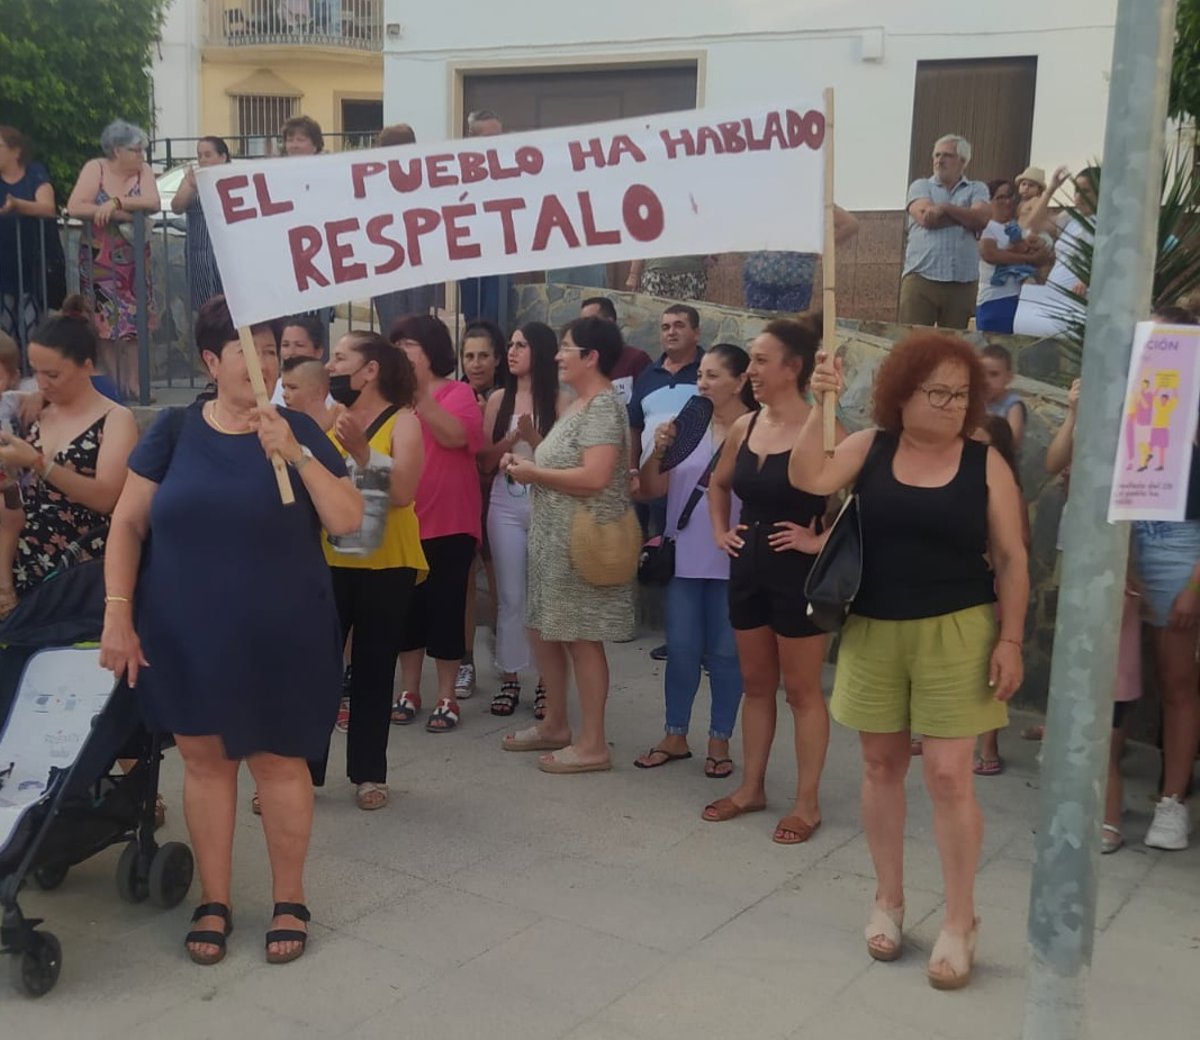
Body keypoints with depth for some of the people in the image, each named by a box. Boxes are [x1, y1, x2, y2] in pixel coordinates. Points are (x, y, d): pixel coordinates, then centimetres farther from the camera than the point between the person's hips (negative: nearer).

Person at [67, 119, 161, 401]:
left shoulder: (143, 170, 2)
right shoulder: (95, 169, -4)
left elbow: (153, 204, -15)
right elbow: (75, 207, -16)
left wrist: (116, 203, -24)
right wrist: (126, 213, -16)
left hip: (134, 259, 2)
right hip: (99, 260, -2)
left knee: (134, 321, 1)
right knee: (105, 323, 0)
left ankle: (133, 383, 6)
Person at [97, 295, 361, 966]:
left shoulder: (297, 431, -1)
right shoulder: (175, 432, 0)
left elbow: (347, 520, -8)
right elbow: (128, 524, 2)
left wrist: (296, 455, -18)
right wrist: (118, 612, -6)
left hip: (281, 635, -1)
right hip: (185, 633, 1)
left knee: (279, 760, 6)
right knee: (205, 758, 10)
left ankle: (290, 901, 21)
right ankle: (214, 902, 24)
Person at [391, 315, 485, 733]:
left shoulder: (458, 393, -3)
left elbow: (456, 435, -22)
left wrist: (420, 393, -25)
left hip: (448, 524, -4)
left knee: (445, 608, 2)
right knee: (407, 608, 11)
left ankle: (446, 698, 13)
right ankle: (409, 692, 23)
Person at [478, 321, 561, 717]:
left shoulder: (559, 401, -3)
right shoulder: (499, 399, 7)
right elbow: (484, 461, 7)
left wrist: (532, 436, -18)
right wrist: (510, 440, -9)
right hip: (505, 505, 3)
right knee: (509, 596, 8)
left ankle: (546, 681, 13)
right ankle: (509, 678, 17)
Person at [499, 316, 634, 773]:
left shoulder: (603, 406, -17)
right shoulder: (578, 405, 14)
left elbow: (594, 477, -27)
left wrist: (534, 473, -16)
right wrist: (525, 463, 1)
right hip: (556, 537, 10)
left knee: (581, 639, -3)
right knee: (544, 631, 16)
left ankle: (592, 744, 7)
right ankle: (555, 724, 30)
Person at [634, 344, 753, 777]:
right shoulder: (688, 425, 3)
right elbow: (653, 488, 4)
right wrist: (658, 452, -11)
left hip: (731, 562, -3)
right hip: (684, 558, 3)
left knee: (724, 653, 8)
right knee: (681, 650, 11)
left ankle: (719, 741, 22)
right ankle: (675, 736, 25)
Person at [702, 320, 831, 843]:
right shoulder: (744, 427, 6)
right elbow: (719, 485, 24)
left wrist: (821, 540, -20)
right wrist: (721, 531, 12)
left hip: (799, 574, -7)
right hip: (747, 568, 7)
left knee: (801, 690, 4)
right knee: (755, 684, 16)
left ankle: (807, 803, 15)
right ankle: (751, 787, 29)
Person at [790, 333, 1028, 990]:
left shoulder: (985, 463, -3)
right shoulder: (870, 446, 0)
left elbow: (1011, 559, -1)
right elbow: (807, 479, -14)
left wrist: (1010, 641, -6)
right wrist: (819, 408, -21)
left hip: (955, 634, -2)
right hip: (873, 632, 2)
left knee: (948, 775, -3)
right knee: (881, 764, 12)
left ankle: (960, 922, 13)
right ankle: (888, 900, 29)